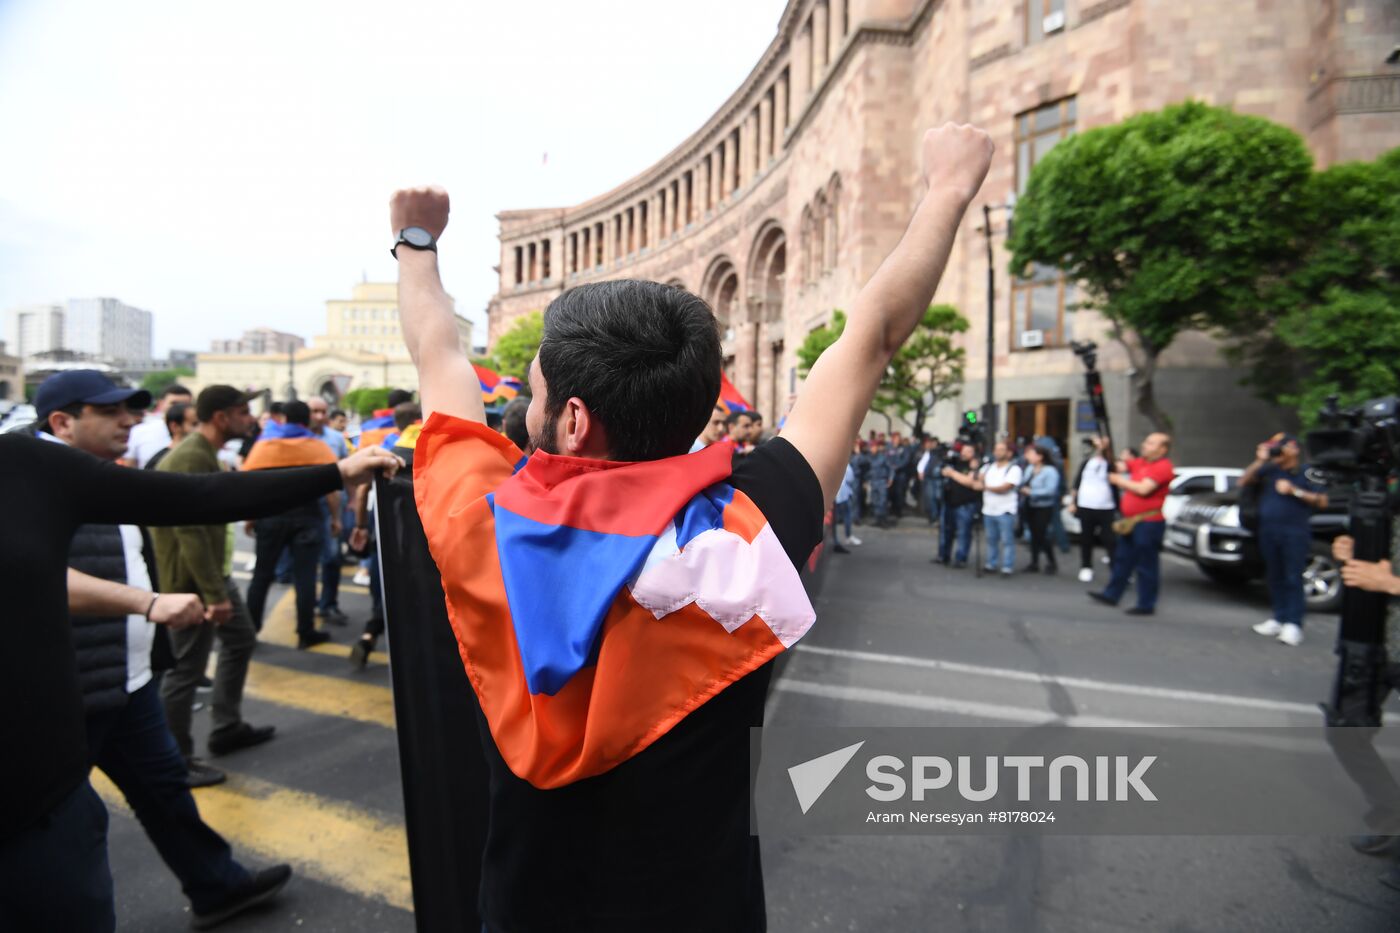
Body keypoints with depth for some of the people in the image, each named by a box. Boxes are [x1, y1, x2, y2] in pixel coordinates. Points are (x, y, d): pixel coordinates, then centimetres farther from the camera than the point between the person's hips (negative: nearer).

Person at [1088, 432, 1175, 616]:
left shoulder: (1163, 467, -13)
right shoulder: (1140, 462, 12)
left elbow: (1143, 489, -22)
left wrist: (1120, 481, -10)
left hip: (1148, 523, -9)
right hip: (1131, 521, 9)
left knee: (1146, 565, 0)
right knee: (1123, 560, 16)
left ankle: (1146, 605, 9)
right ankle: (1111, 595, 26)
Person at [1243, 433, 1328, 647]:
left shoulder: (1306, 474, 3)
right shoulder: (1269, 470, 10)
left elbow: (1322, 501, -1)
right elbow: (1244, 482, 2)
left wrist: (1295, 491, -12)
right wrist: (1259, 461, -6)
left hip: (1295, 533, -4)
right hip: (1269, 532, 4)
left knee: (1293, 579, -7)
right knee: (1275, 578, 9)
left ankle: (1293, 624, -5)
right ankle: (1280, 619, 17)